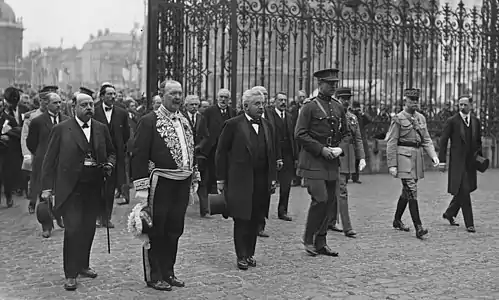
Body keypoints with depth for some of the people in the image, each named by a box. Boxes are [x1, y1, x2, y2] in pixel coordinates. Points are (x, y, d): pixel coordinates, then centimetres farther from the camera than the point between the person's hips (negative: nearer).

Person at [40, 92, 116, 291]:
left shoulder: (101, 129, 10)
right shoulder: (61, 129, -2)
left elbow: (111, 152, 21)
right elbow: (49, 160, -1)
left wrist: (109, 165, -2)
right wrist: (47, 187, -7)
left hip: (94, 187, 4)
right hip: (70, 187, -4)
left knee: (88, 228, 11)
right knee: (73, 228, -7)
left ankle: (83, 265, 27)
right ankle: (70, 274, 2)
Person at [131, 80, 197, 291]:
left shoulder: (184, 121, 14)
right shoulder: (149, 121, -8)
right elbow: (139, 155, -12)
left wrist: (192, 181, 15)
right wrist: (141, 187, -17)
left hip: (182, 184, 7)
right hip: (160, 184, -7)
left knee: (175, 230, 14)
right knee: (156, 231, 3)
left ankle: (167, 272, 26)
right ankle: (153, 276, 15)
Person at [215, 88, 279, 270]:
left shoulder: (267, 126, 13)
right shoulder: (233, 125, -3)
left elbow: (272, 154, 17)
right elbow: (221, 152, -2)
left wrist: (272, 178, 11)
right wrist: (221, 179, -5)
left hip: (262, 182, 5)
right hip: (240, 180, -4)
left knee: (255, 220, 7)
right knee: (241, 220, -1)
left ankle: (250, 254, 19)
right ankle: (241, 256, 9)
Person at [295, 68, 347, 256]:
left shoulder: (338, 108, 13)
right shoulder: (309, 107, -5)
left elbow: (345, 134, 22)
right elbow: (300, 135, -10)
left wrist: (340, 149, 4)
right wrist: (321, 149, -16)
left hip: (332, 163, 6)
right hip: (313, 161, -6)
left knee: (329, 201, 7)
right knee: (320, 199, -13)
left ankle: (320, 243, 16)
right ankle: (308, 239, 4)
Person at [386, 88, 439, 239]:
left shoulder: (421, 118, 13)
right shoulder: (398, 119, -7)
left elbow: (426, 140, 14)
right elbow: (391, 143, -8)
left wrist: (433, 156, -1)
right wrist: (392, 165, -13)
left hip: (417, 156, 7)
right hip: (403, 157, -7)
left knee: (406, 192, 15)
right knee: (412, 191, -13)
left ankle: (397, 220, 31)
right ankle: (418, 227, -15)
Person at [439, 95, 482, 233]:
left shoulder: (476, 121, 10)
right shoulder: (452, 121, -4)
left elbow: (478, 141, 19)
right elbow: (443, 141, -4)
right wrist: (442, 161, -8)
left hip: (470, 161, 5)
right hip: (457, 161, -5)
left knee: (463, 191, 11)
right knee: (463, 191, -9)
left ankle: (449, 213, 32)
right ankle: (469, 223, -4)